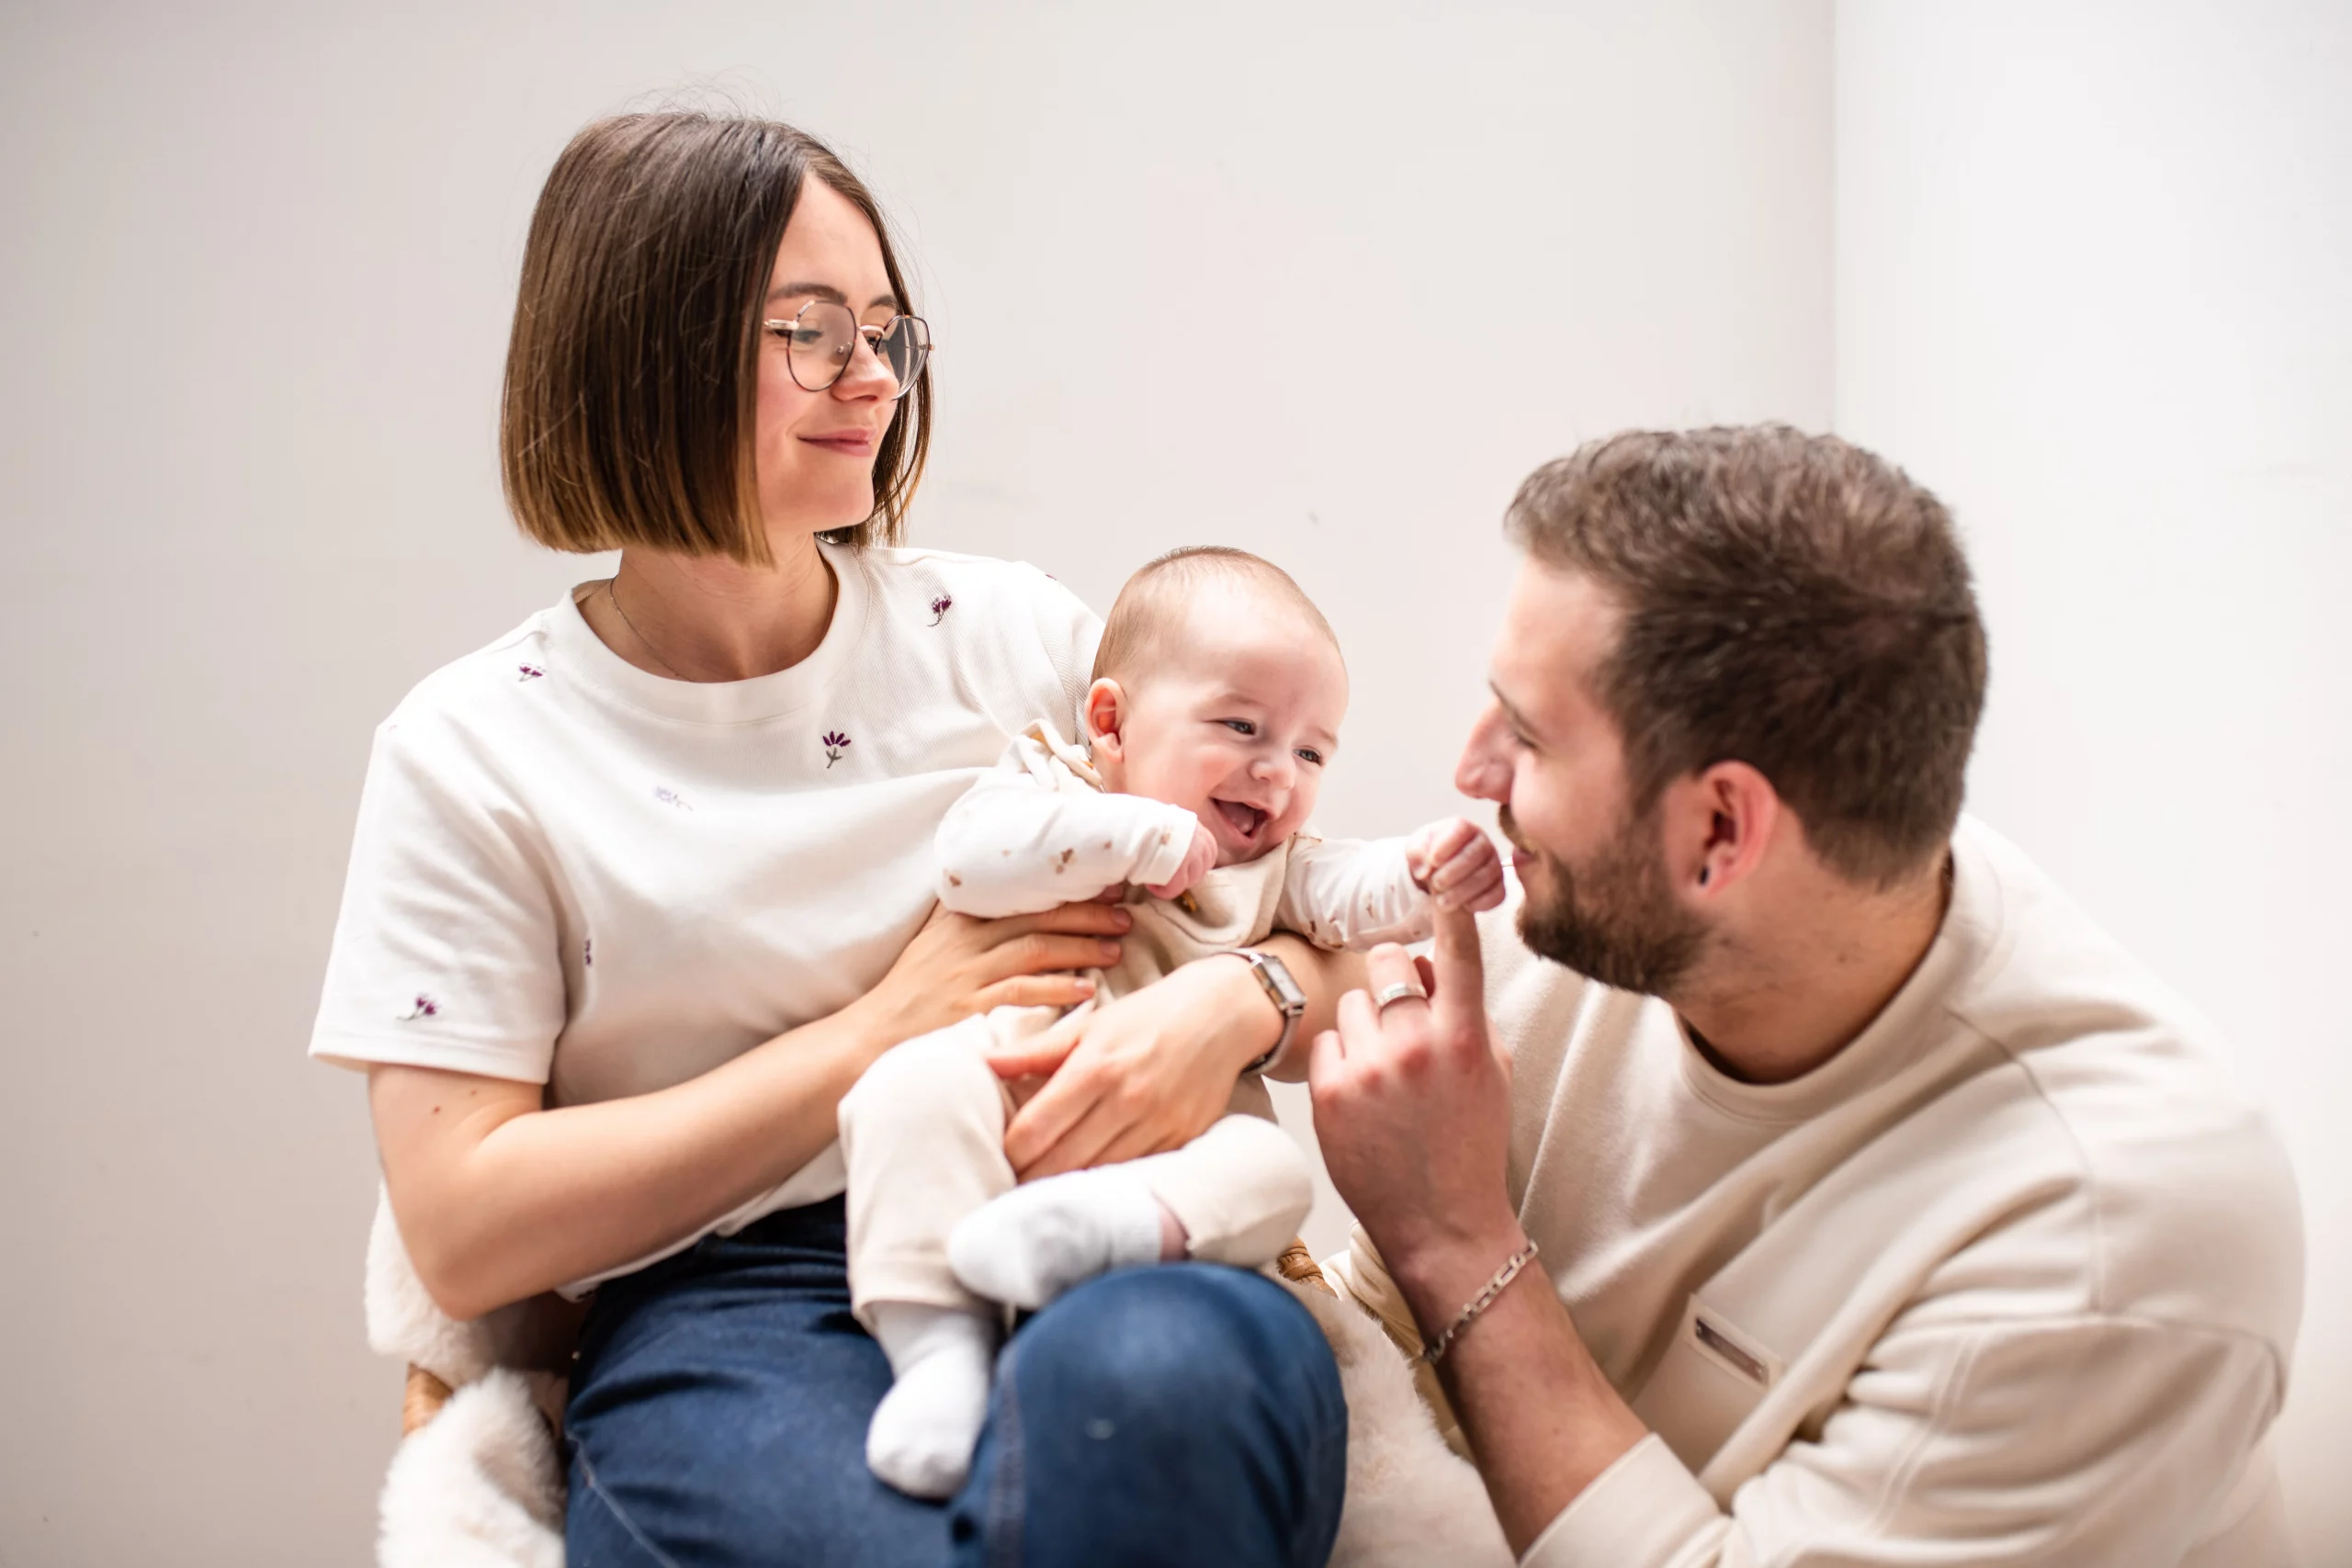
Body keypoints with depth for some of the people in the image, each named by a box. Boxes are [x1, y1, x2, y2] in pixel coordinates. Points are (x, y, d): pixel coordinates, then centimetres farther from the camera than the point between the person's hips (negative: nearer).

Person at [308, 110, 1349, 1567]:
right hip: (726, 1313, -1)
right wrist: (879, 1034, -7)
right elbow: (463, 1234, -3)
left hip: (1072, 1252, 2)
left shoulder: (1015, 634, 10)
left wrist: (1230, 1000, -12)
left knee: (1176, 1362, -36)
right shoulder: (473, 751, 4)